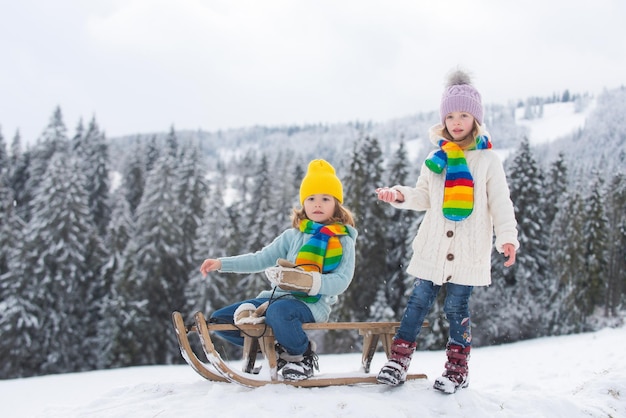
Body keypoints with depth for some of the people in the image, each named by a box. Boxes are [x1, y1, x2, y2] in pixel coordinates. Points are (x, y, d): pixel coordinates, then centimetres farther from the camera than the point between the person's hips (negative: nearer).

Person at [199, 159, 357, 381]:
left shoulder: (343, 241, 2)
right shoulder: (292, 236, 16)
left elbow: (341, 281, -10)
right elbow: (261, 259, 12)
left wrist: (309, 282, -28)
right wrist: (221, 263, 0)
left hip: (312, 304, -7)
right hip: (276, 296, 7)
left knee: (279, 311, -42)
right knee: (219, 320, -1)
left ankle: (303, 356, -12)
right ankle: (278, 350, 5)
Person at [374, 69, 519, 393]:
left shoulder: (488, 160, 1)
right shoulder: (436, 159, 10)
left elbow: (500, 203, -1)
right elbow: (424, 196, 13)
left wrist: (507, 237, -12)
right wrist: (399, 195, -6)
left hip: (469, 250, -3)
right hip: (434, 245, 3)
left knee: (456, 306, 1)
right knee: (419, 299, 2)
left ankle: (457, 367, 15)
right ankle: (399, 358, 9)